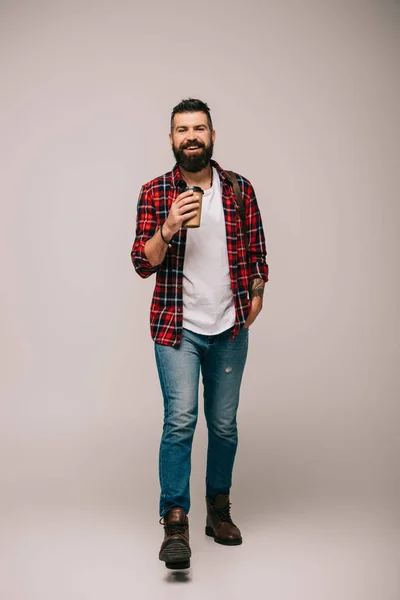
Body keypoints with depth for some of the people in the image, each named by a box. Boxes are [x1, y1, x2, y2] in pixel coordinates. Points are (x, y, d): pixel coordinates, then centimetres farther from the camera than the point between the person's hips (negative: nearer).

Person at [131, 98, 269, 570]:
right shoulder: (155, 192, 0)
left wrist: (256, 296, 3)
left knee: (224, 424, 10)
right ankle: (175, 523, -5)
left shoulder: (240, 189, 5)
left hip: (230, 328, 2)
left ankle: (219, 508, 28)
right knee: (180, 420, -13)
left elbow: (257, 251, 13)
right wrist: (168, 228, -21)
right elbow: (142, 264, -6)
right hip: (177, 328, -2)